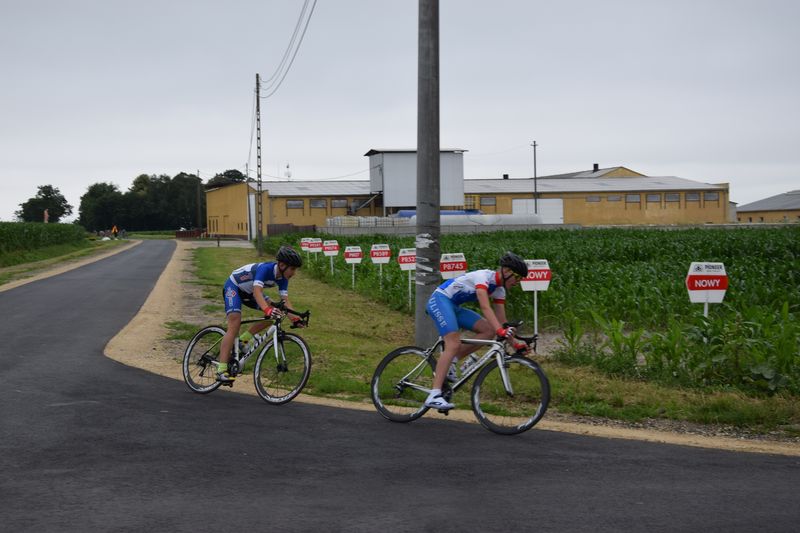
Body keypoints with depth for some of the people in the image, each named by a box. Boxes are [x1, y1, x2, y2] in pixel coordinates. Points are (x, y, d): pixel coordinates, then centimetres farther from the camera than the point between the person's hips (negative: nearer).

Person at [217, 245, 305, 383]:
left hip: (248, 292, 8)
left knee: (275, 313, -9)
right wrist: (267, 310, -62)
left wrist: (295, 319, -25)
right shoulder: (265, 268, -34)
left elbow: (285, 300, -12)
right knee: (235, 324, -24)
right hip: (233, 286, -8)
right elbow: (257, 291, -47)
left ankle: (243, 339, 4)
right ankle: (221, 371, -28)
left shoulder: (282, 278, -11)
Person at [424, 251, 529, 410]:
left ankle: (449, 363, -3)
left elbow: (501, 321, 5)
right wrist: (500, 330, -45)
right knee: (454, 344, -26)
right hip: (439, 300, -9)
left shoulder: (499, 290, 5)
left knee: (488, 330, -8)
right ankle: (434, 396, -31)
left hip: (454, 307, 9)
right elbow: (485, 307, -34)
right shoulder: (483, 276, -21)